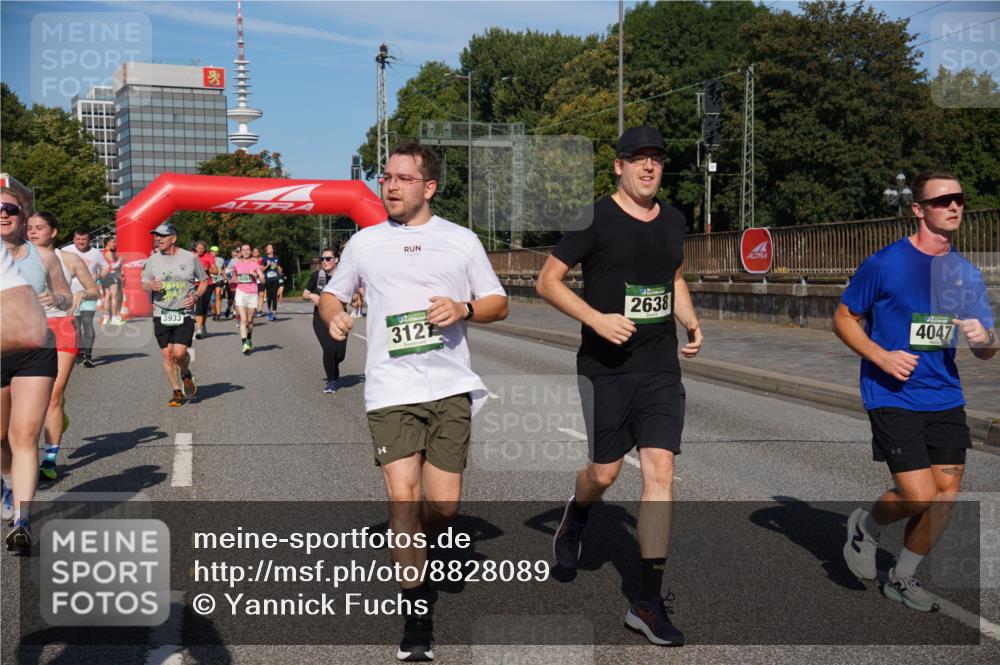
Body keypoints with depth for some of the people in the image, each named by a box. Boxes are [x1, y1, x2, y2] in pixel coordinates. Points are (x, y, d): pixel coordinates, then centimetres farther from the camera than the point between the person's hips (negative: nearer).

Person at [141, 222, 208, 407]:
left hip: (184, 313, -3)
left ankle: (186, 375, 20)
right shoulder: (153, 260, 5)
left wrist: (196, 296, -8)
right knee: (167, 354, 3)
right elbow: (144, 284, 14)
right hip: (161, 314, 3)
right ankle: (177, 392, 18)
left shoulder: (190, 258, -1)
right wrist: (151, 286, -10)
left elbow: (204, 281, 10)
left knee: (179, 352, -14)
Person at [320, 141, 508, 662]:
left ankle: (412, 546, 36)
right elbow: (332, 294, 20)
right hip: (391, 390, 0)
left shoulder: (462, 241, 9)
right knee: (403, 495, -12)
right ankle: (417, 610, 3)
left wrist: (463, 309, -9)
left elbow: (498, 303, 12)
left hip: (450, 388, 1)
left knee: (444, 505, 0)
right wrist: (333, 317, -3)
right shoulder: (365, 242, 11)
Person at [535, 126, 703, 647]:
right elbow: (547, 281, -6)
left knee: (659, 470, -6)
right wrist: (597, 319, -18)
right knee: (605, 472, 5)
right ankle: (576, 516, 45)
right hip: (606, 366, -4)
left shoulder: (672, 220, 11)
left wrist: (691, 323, 8)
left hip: (661, 367, 4)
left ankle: (648, 601, 0)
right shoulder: (595, 219, -7)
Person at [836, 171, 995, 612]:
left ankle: (902, 579, 25)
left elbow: (986, 351, 13)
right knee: (919, 497, -12)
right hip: (893, 398, -5)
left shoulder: (967, 274, 7)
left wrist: (984, 337, -12)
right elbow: (843, 319, -1)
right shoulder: (885, 264, -9)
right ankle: (865, 527, 21)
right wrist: (881, 356, -16)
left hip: (945, 398, 6)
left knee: (946, 495, 4)